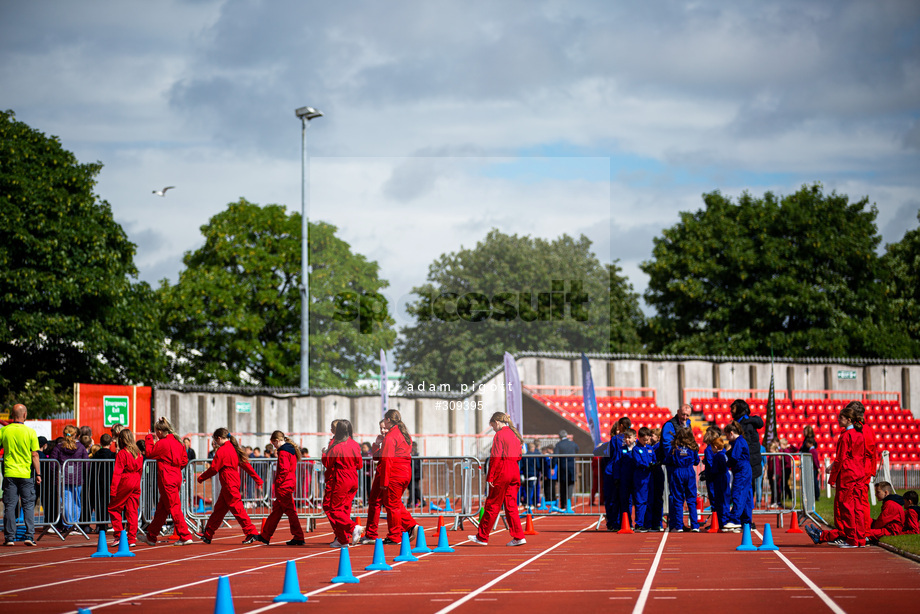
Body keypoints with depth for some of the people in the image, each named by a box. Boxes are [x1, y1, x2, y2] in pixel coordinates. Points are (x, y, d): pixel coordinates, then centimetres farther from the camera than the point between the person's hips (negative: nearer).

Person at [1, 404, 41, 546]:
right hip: (26, 475, -1)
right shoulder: (30, 432, -5)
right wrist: (38, 474, 0)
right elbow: (35, 455, -5)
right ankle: (29, 536, -1)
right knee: (28, 506, 6)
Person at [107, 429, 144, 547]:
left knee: (113, 508, 7)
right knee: (132, 511, 8)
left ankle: (119, 535, -1)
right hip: (136, 484, 6)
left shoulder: (121, 454, -11)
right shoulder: (138, 453, 7)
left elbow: (117, 473, -12)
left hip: (124, 484, -6)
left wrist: (113, 489, -12)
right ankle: (132, 539, 5)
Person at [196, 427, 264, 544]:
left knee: (237, 509, -8)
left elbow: (213, 469, -10)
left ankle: (251, 533, -10)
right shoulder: (234, 449, 12)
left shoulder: (222, 451, -13)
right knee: (219, 509, 13)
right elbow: (246, 465, 14)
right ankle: (207, 534, 19)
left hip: (229, 485, -9)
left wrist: (201, 477, 6)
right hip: (235, 483, 9)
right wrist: (258, 480, 17)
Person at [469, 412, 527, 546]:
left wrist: (490, 477, -12)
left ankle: (482, 537, 8)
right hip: (515, 473, 7)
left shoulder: (499, 435, -10)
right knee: (511, 505, 8)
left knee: (492, 505, 1)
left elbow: (495, 457, -14)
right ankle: (518, 536, 0)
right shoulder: (515, 434, 13)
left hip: (502, 474, -7)